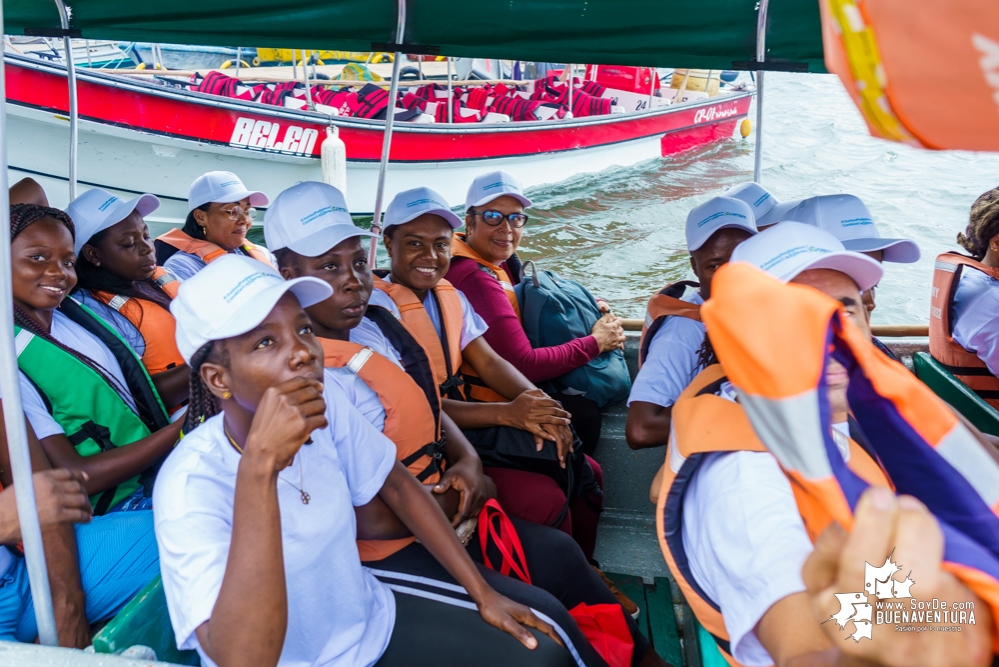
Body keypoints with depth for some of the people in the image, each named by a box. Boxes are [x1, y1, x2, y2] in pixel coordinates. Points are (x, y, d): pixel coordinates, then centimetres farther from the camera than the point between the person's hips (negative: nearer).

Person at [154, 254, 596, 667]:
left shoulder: (325, 404, -12)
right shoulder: (192, 482, -28)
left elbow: (398, 487, 4)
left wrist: (483, 593, 3)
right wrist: (258, 463, -44)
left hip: (371, 617, 6)